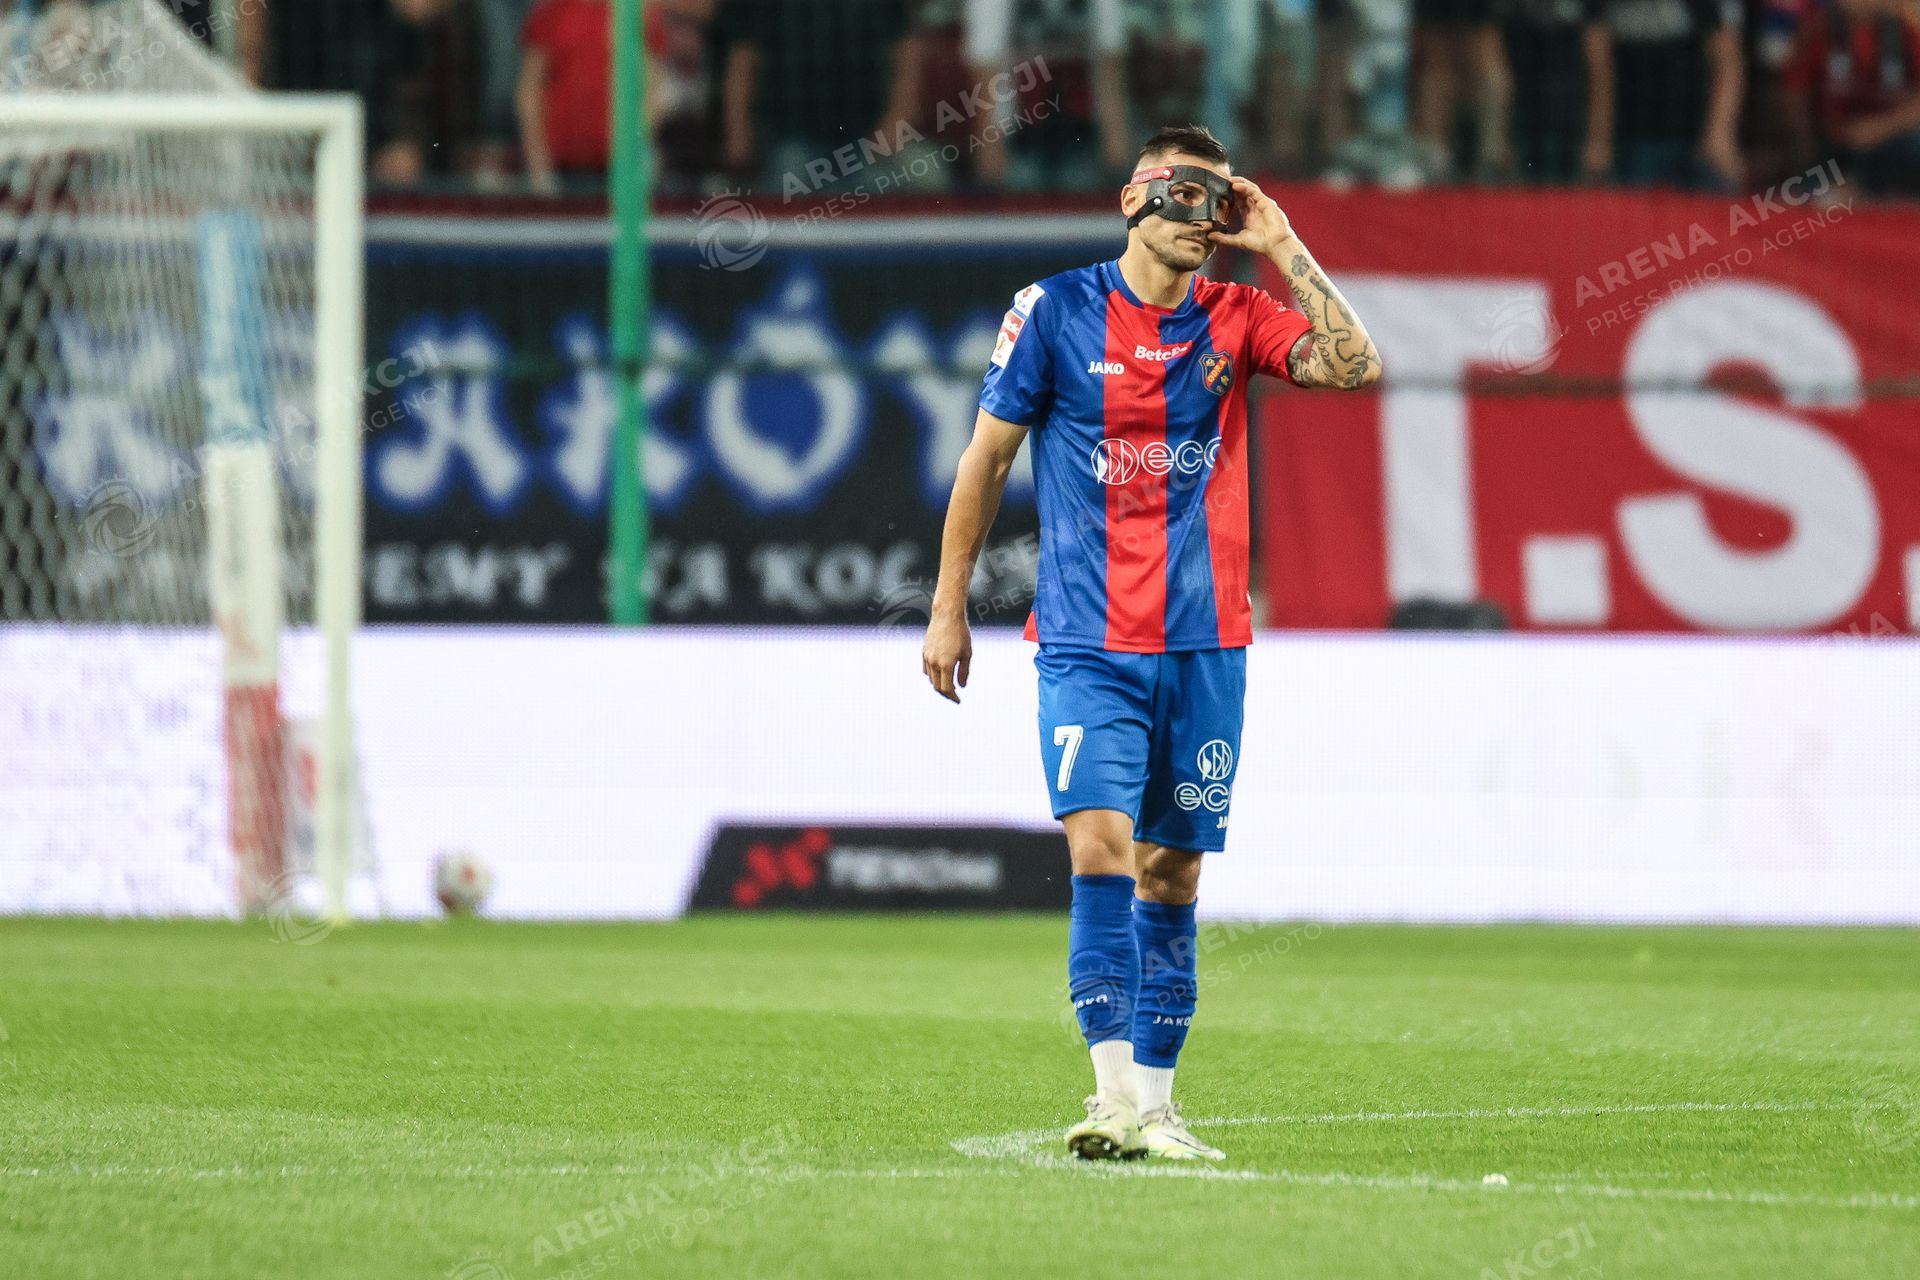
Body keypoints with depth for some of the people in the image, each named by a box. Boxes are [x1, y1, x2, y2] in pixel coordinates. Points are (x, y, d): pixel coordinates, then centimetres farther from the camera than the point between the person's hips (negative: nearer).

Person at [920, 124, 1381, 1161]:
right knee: (1100, 848, -17)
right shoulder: (1055, 312, 0)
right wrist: (948, 606, 5)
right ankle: (1114, 1100, -22)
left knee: (1171, 873, 6)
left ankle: (1155, 1105, 13)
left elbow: (1355, 366, -8)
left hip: (1204, 645, 3)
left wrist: (1281, 249, -6)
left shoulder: (1234, 318, 7)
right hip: (1087, 643, -3)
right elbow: (986, 458, 6)